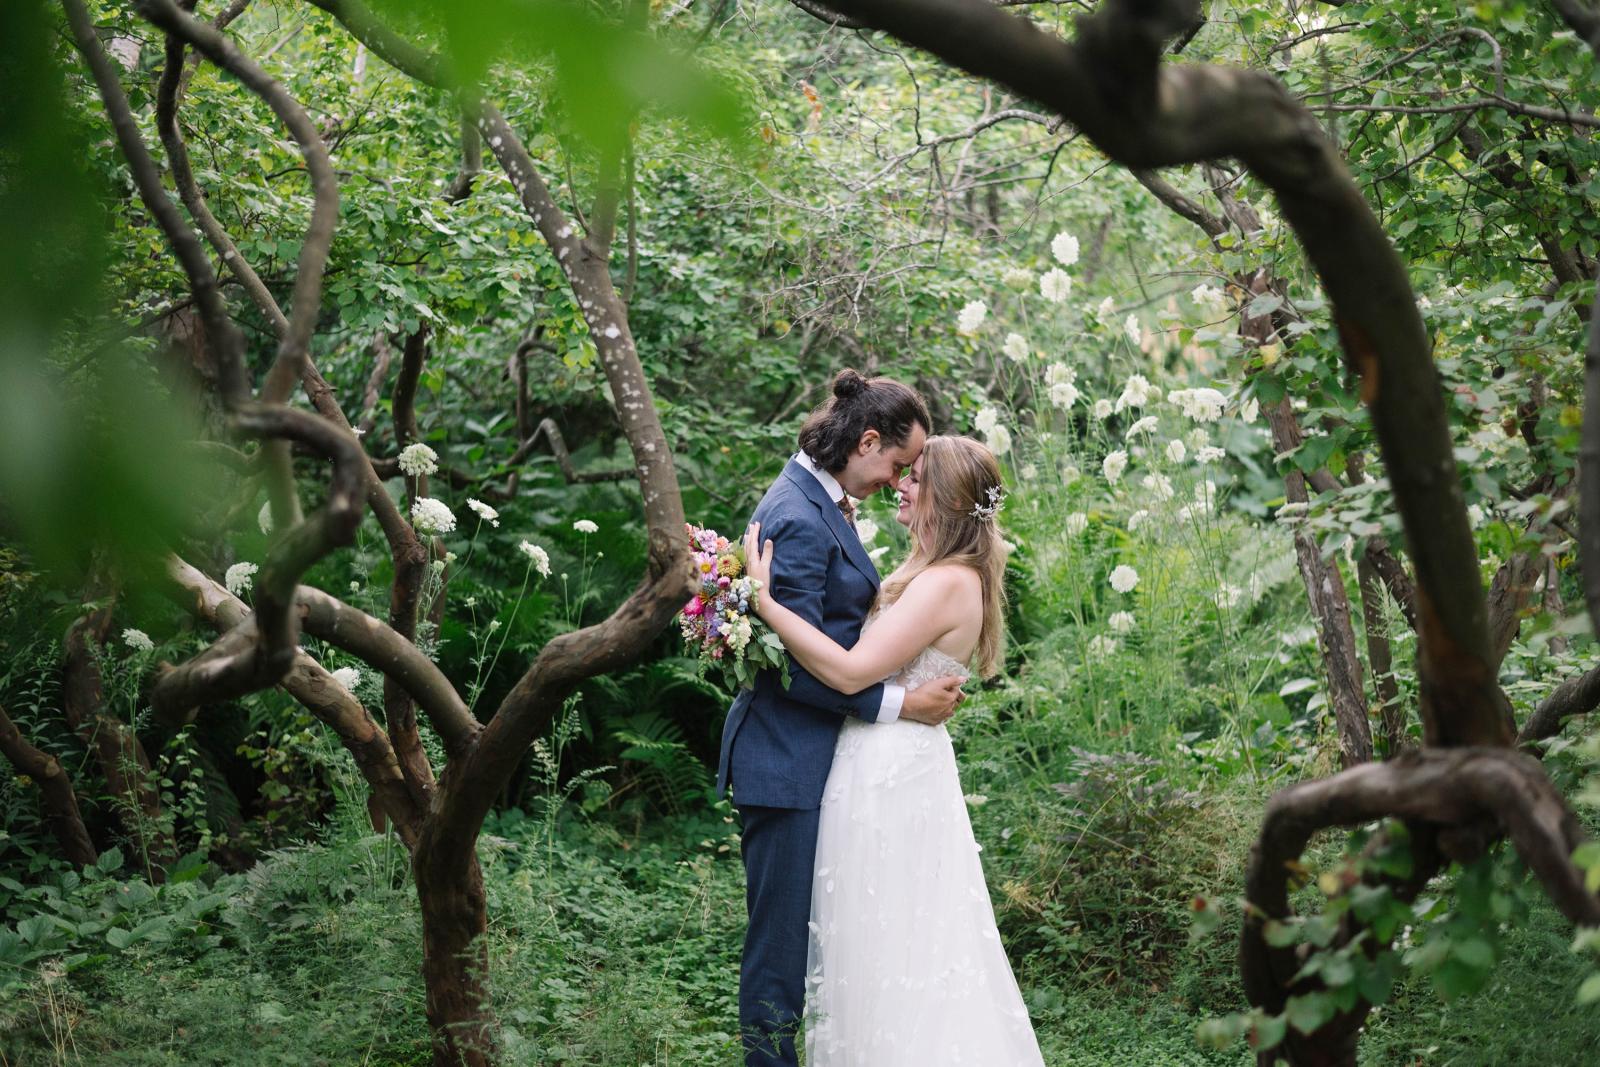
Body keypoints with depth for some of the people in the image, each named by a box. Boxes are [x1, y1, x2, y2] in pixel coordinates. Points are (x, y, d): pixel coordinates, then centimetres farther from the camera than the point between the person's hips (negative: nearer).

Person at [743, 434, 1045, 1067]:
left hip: (892, 772, -10)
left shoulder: (948, 583, -19)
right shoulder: (936, 575, 12)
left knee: (886, 940, -1)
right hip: (894, 765, 10)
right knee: (907, 940, 15)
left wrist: (764, 599, -24)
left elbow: (851, 671, -25)